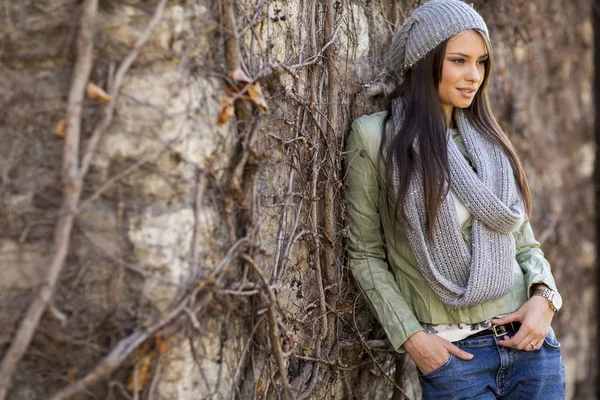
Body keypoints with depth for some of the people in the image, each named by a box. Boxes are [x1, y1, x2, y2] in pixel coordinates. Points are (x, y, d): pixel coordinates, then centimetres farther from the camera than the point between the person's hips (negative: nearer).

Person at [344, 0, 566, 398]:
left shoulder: (487, 137, 7)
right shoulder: (375, 136, -6)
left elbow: (522, 238, 13)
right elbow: (366, 254, -3)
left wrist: (544, 297, -5)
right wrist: (410, 336, -11)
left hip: (528, 339, 4)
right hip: (453, 351, -4)